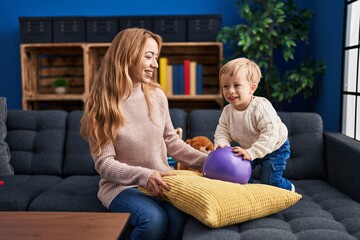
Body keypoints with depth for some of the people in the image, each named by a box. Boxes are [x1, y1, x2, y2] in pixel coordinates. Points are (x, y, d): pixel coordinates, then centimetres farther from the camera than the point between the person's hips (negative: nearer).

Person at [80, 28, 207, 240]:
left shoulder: (157, 95, 2)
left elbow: (171, 141, 10)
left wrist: (206, 161, -3)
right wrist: (143, 175, -28)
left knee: (180, 217, -28)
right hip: (121, 185, -3)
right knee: (154, 219, -32)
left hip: (161, 181, 3)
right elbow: (104, 163, -12)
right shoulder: (101, 104, -9)